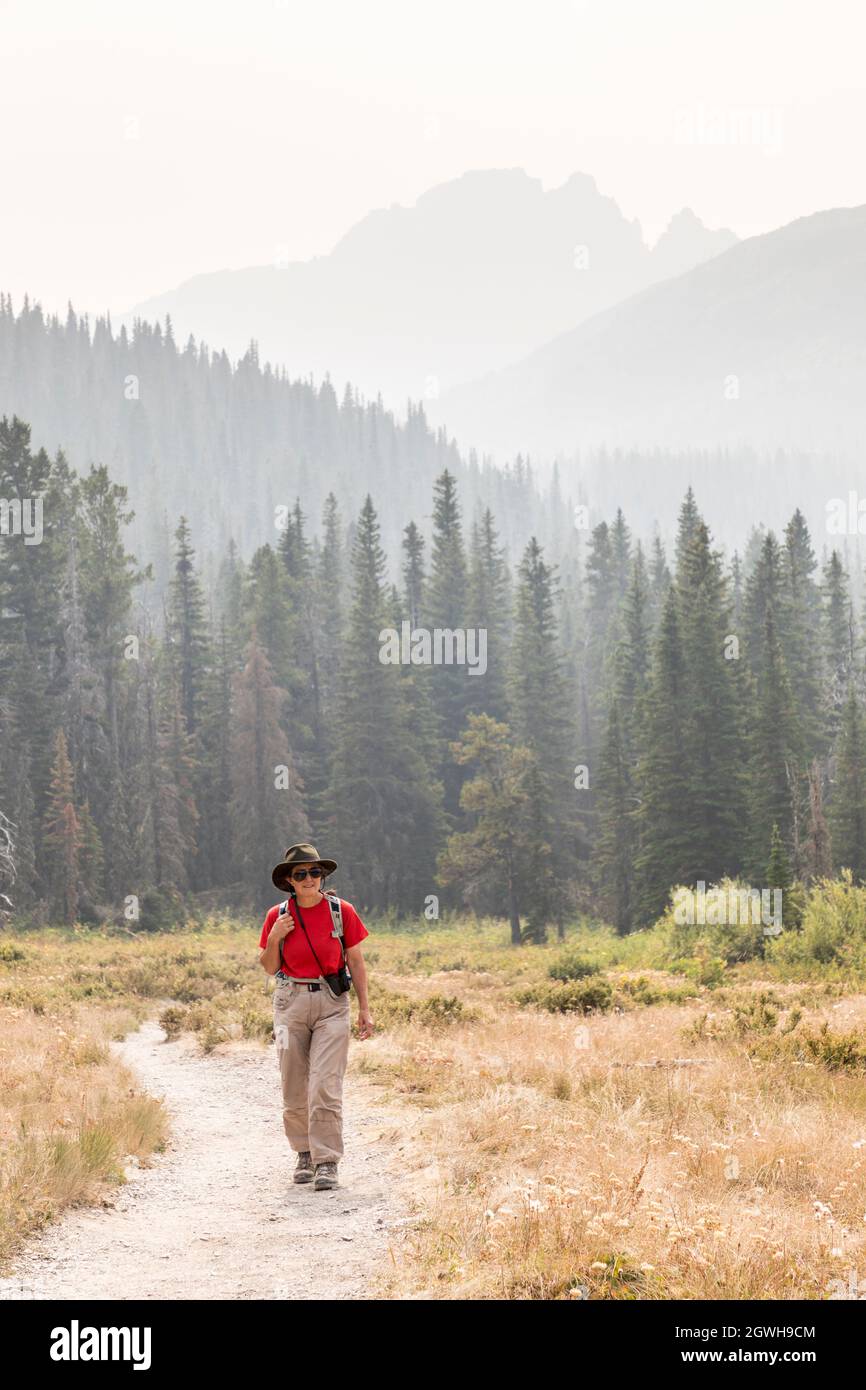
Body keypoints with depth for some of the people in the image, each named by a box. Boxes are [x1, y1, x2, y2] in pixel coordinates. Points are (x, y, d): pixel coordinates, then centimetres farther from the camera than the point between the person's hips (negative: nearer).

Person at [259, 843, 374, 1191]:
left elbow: (356, 962, 5)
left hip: (332, 1003, -2)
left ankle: (326, 1162, -7)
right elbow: (269, 968, 9)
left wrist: (365, 1008, 2)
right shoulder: (278, 916, 1)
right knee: (293, 1088, 6)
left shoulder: (341, 911, -3)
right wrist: (274, 939, -10)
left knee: (325, 1086, -11)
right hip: (291, 1002, 2)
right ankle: (304, 1153, 23)